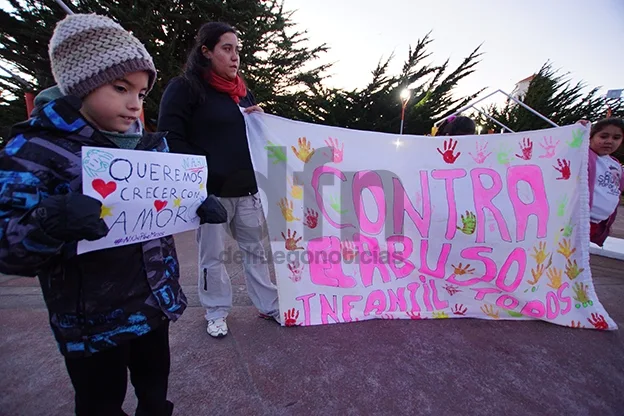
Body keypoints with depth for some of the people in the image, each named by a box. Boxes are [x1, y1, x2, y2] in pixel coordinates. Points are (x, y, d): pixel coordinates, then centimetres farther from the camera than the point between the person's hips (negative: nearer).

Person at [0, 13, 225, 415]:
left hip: (156, 302, 5)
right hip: (92, 323, -4)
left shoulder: (152, 145, 2)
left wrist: (198, 206, -8)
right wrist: (50, 222, -37)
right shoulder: (35, 149, -13)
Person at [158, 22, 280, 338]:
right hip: (210, 191, -5)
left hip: (247, 189, 5)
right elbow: (170, 139, -8)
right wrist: (205, 170, -14)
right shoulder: (184, 87, -1)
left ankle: (269, 306, 26)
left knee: (255, 250, 12)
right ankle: (216, 312, 27)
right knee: (212, 256, 6)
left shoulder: (243, 92, 17)